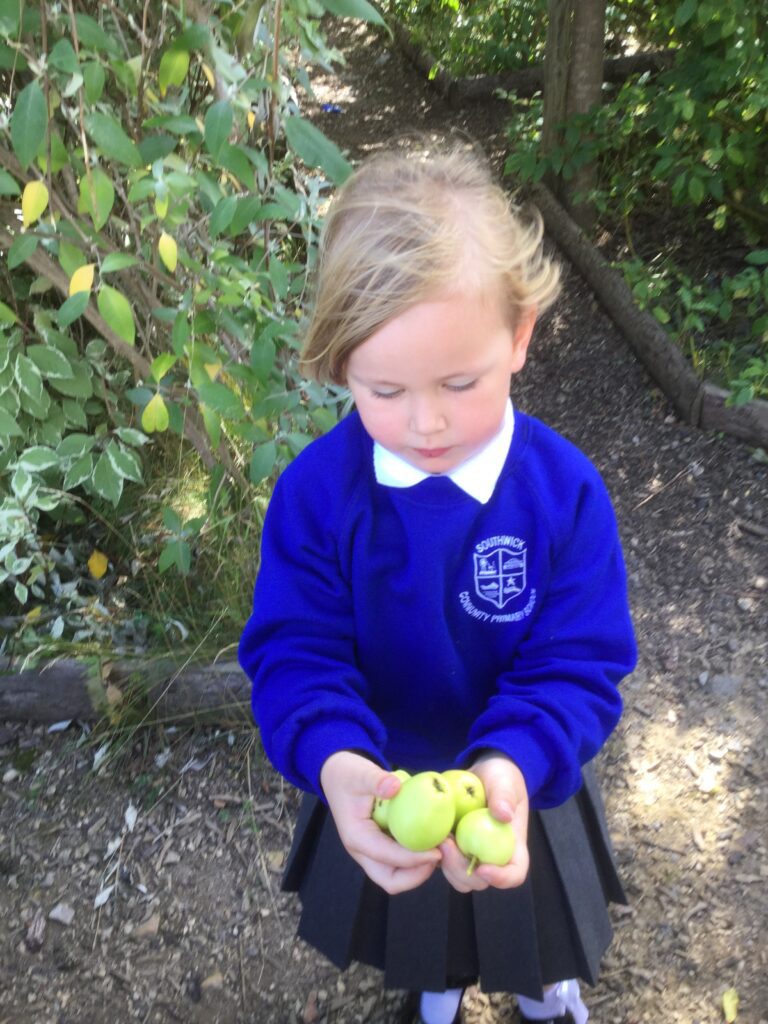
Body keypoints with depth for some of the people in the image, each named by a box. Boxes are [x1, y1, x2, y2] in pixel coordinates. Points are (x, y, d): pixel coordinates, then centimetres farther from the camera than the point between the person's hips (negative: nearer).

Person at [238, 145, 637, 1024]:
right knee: (415, 921, 33)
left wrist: (513, 766, -43)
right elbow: (294, 650, -23)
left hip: (518, 785, 0)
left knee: (533, 921, 32)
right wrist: (334, 761, -44)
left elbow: (578, 664, -23)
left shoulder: (564, 490, -27)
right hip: (377, 787, 1)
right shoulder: (315, 490, -25)